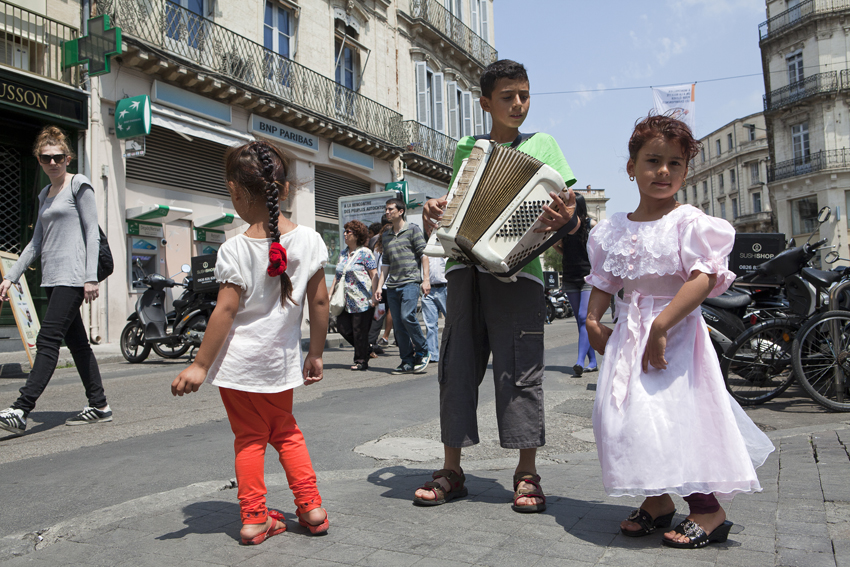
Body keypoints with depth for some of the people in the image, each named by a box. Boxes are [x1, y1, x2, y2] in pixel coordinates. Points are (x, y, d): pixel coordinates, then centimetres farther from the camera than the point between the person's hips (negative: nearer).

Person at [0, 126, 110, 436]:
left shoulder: (79, 185, 1)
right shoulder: (45, 195, 21)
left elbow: (92, 233, -7)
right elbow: (36, 242, 22)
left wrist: (91, 278, -15)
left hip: (72, 276, -8)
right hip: (52, 278, 8)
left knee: (48, 340, -13)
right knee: (76, 342, 7)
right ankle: (99, 405, 12)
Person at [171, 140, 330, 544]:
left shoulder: (234, 249, -14)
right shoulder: (308, 239, -5)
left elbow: (225, 310, -16)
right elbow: (319, 302, -1)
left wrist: (199, 366, -8)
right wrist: (315, 354, 10)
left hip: (239, 360, -3)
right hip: (281, 360, 3)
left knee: (249, 438, 13)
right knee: (285, 431, 22)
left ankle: (255, 518, 17)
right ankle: (310, 506, 20)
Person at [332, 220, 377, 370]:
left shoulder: (365, 253, -6)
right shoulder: (343, 254, 15)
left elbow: (374, 275, -9)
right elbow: (337, 275, 21)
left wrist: (374, 295, -14)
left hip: (361, 300, -7)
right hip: (345, 300, 7)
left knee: (359, 331, -1)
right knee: (343, 327, 5)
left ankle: (361, 361, 13)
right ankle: (365, 350, 25)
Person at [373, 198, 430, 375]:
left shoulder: (413, 230, 3)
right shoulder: (385, 236, 19)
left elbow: (423, 254, -2)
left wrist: (425, 279, -10)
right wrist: (379, 286, 14)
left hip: (410, 282, -6)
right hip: (392, 286, 6)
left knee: (407, 316, -21)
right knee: (397, 325, 2)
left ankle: (423, 353, -2)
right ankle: (407, 361, 10)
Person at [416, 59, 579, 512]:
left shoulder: (541, 144, 13)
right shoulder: (466, 150, 20)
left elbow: (566, 204, 7)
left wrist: (563, 216, -17)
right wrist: (433, 212, 0)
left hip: (516, 268, -2)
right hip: (465, 266, 3)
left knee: (520, 367, -4)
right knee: (457, 364, 1)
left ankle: (526, 473, 7)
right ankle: (451, 470, 11)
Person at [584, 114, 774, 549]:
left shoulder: (689, 222, -8)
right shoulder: (615, 228, 10)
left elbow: (703, 280, -19)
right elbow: (604, 281, 16)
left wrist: (661, 326, -26)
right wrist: (593, 319, 1)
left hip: (676, 332, -6)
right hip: (628, 331, 6)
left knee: (677, 410, -9)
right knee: (627, 410, 6)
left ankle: (708, 510, 10)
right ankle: (657, 500, 24)